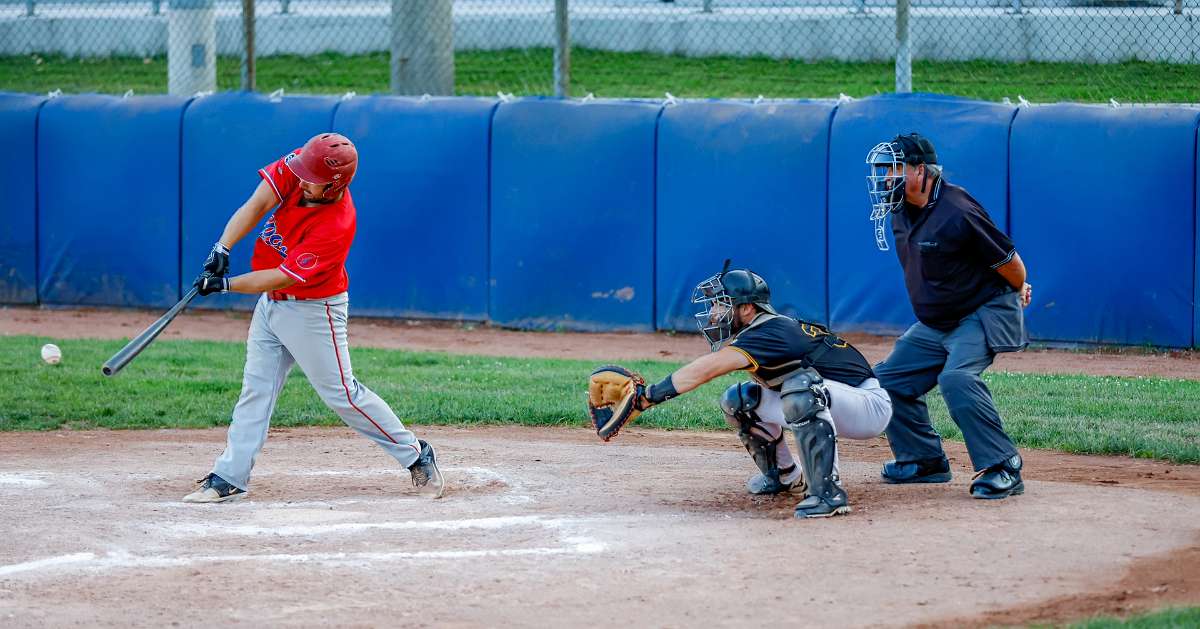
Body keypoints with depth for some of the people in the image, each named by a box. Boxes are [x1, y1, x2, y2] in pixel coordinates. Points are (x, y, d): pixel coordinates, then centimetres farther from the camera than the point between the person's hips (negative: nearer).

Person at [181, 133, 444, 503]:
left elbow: (283, 277, -30)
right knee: (256, 390, 7)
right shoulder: (297, 167, -14)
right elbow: (256, 205, -18)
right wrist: (222, 249, -30)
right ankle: (229, 478, 10)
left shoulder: (337, 225, -32)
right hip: (270, 304, 7)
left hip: (312, 310, -7)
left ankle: (415, 455, 14)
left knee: (342, 395, 0)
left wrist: (225, 285, -27)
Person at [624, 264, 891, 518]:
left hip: (870, 405, -10)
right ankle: (784, 476, 24)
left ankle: (827, 491, -35)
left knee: (800, 387, -38)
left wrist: (648, 397, -39)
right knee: (740, 399, 6)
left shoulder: (771, 333, -26)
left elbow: (706, 370, -36)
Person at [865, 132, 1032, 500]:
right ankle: (925, 461, 23)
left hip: (985, 313, -10)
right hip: (934, 323, 10)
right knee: (889, 380, 9)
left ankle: (1003, 469, -28)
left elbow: (1006, 259, -17)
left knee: (957, 379, -32)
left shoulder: (956, 211, -26)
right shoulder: (900, 210, 3)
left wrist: (1017, 294, 3)